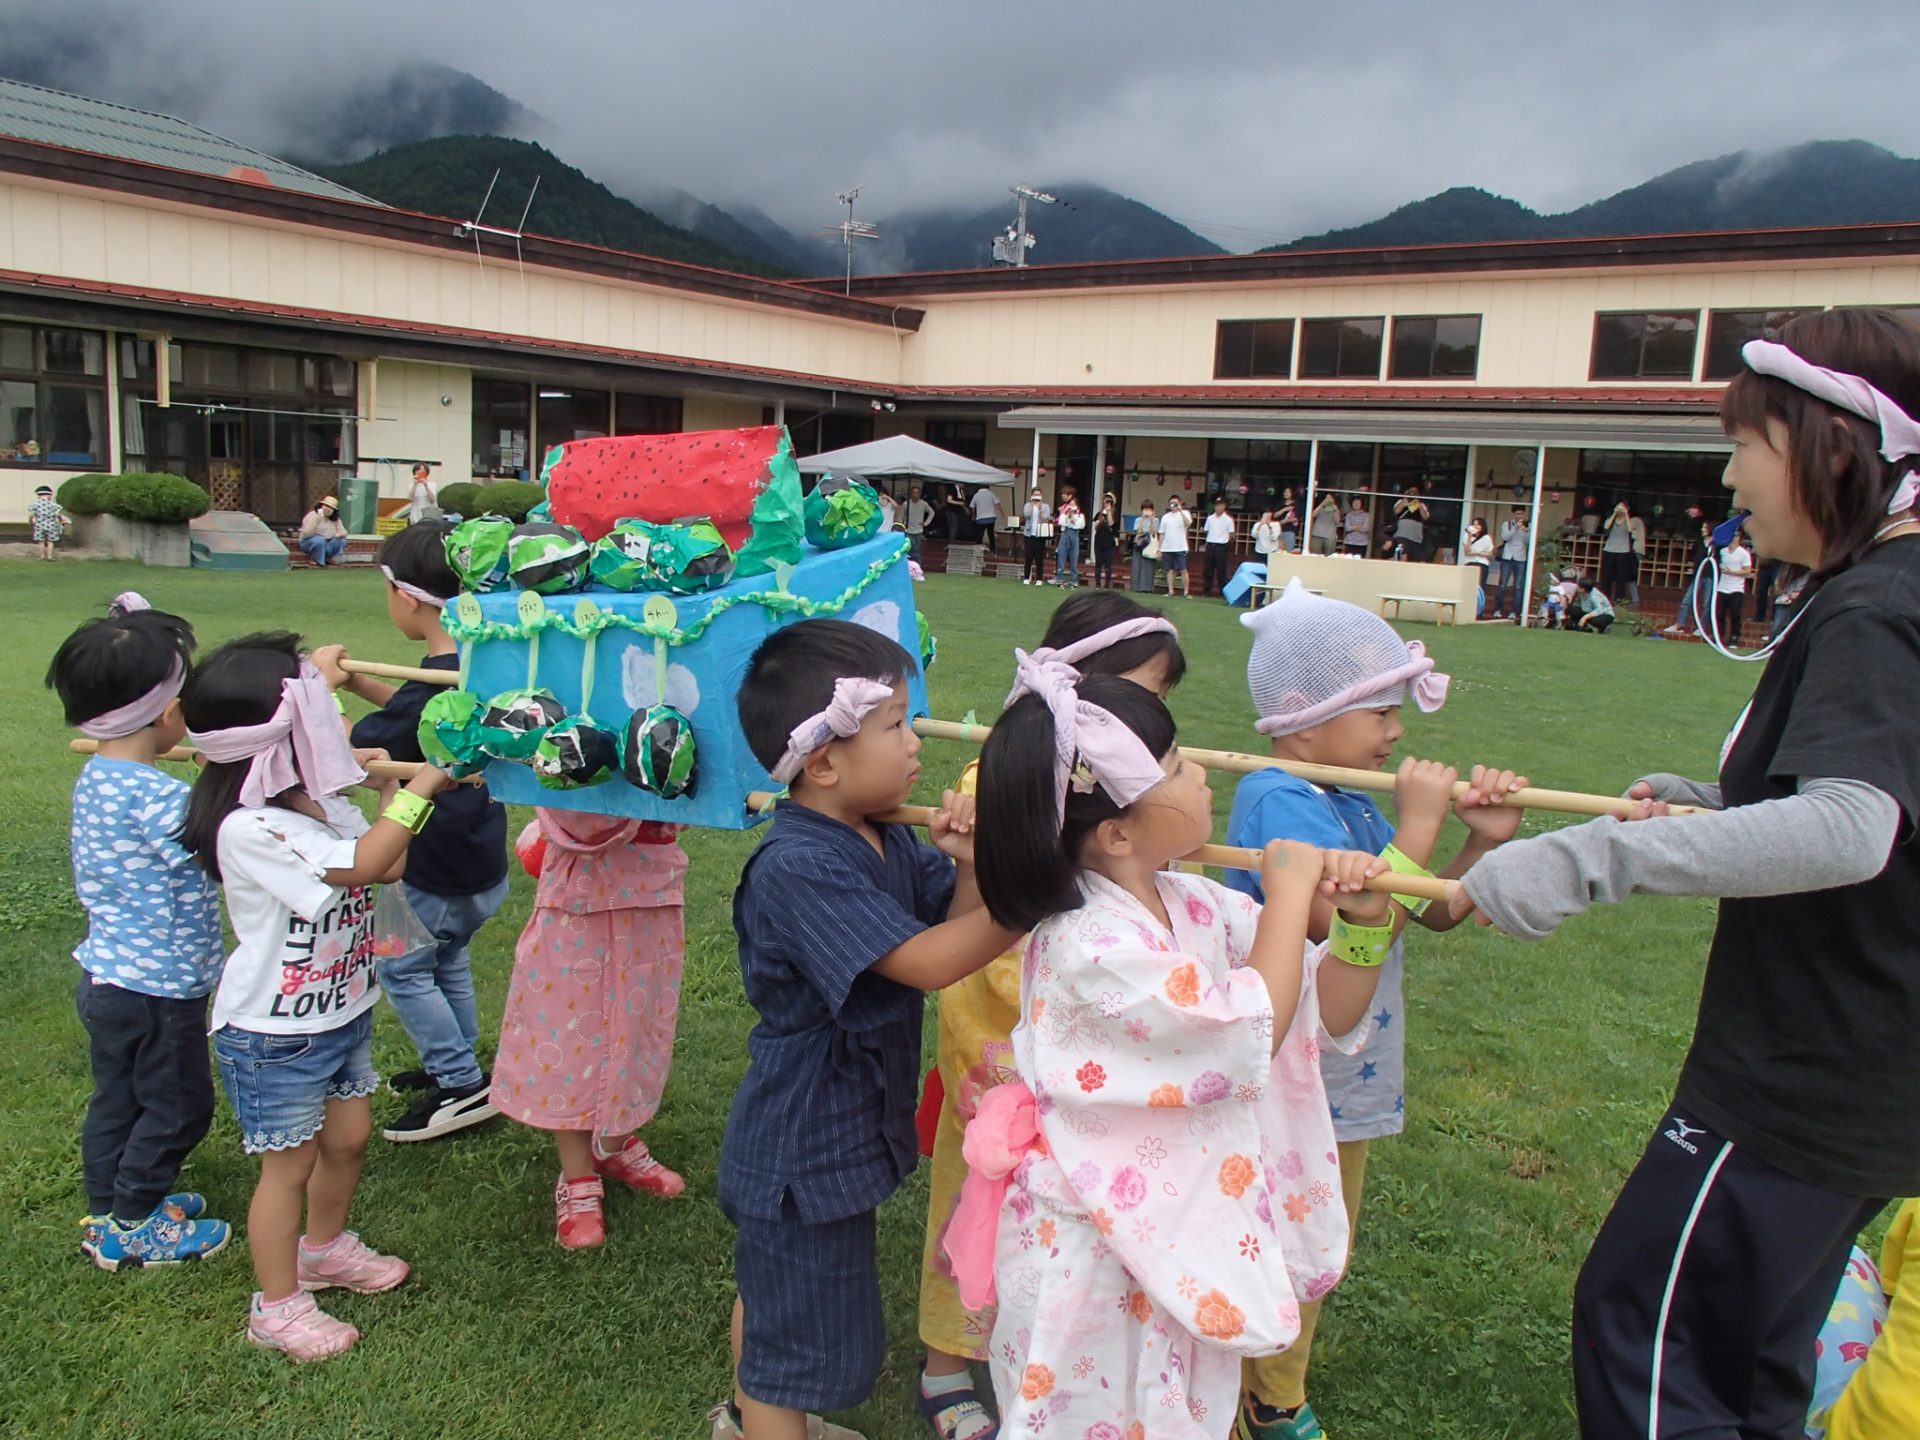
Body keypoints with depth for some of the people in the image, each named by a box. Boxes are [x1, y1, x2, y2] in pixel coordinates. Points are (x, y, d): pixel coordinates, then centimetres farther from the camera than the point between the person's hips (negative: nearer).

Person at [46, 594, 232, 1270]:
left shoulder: (96, 778, 1)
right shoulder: (155, 796, -28)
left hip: (106, 978, 9)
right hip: (157, 988, -9)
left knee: (117, 1098, 23)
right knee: (178, 1106, 11)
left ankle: (111, 1207, 40)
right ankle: (130, 1228, 25)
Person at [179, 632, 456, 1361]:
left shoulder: (323, 803, -2)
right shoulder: (249, 829, -29)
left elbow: (389, 869, 5)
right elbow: (360, 864, -33)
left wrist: (391, 793, -3)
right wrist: (419, 787, -27)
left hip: (341, 1014, 8)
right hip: (273, 1034, -8)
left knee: (348, 1137, 21)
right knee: (290, 1163, 7)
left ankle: (324, 1247, 47)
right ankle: (276, 1305, 27)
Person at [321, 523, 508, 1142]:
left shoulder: (438, 682, -29)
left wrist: (323, 687, -7)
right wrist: (358, 682, 6)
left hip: (441, 875, -9)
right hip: (481, 862, 9)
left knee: (400, 967, 9)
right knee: (446, 959, 25)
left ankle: (462, 1086, 13)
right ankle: (454, 1065, 39)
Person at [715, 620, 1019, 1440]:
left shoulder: (886, 840, -3)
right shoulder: (797, 868, -31)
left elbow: (961, 917, -1)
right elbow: (930, 963, -33)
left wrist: (971, 863, -21)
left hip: (848, 1127, 10)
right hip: (806, 1149, -10)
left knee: (770, 1295, 31)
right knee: (806, 1338, 9)